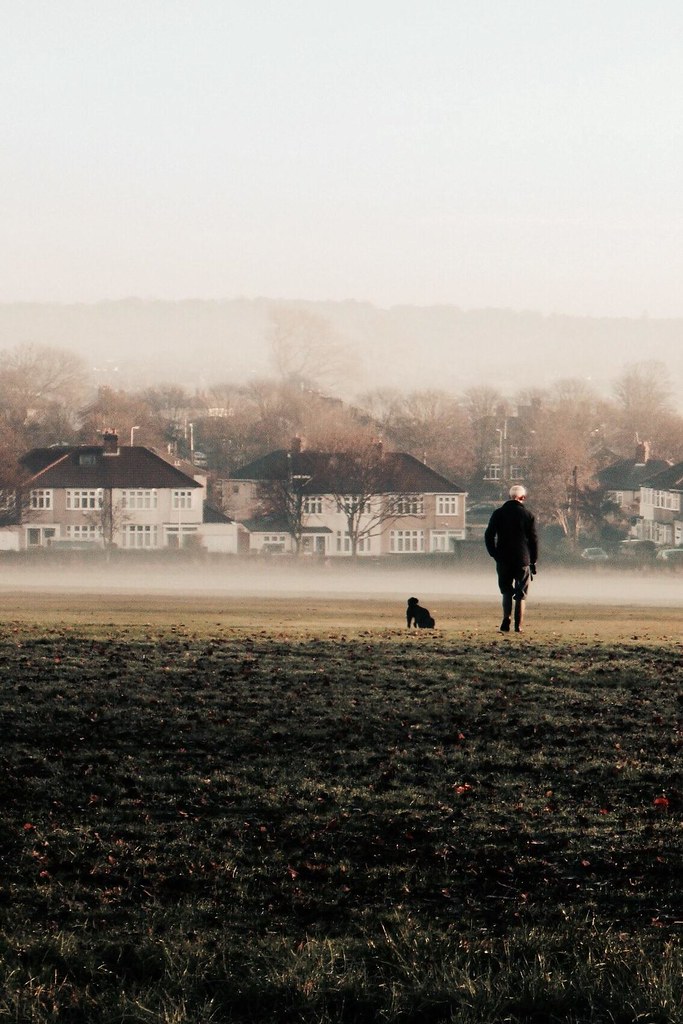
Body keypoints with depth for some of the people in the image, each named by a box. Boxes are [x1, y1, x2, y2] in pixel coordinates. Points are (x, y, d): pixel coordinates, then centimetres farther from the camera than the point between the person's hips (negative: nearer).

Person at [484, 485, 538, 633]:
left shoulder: (498, 514, 2)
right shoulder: (527, 515, -2)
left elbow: (488, 536, 0)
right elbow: (534, 540, 0)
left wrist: (494, 554, 10)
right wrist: (534, 561, 7)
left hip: (503, 559, 1)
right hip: (523, 560, -1)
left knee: (507, 592, 12)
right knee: (520, 595, 5)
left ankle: (506, 619, -8)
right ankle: (518, 626, 0)